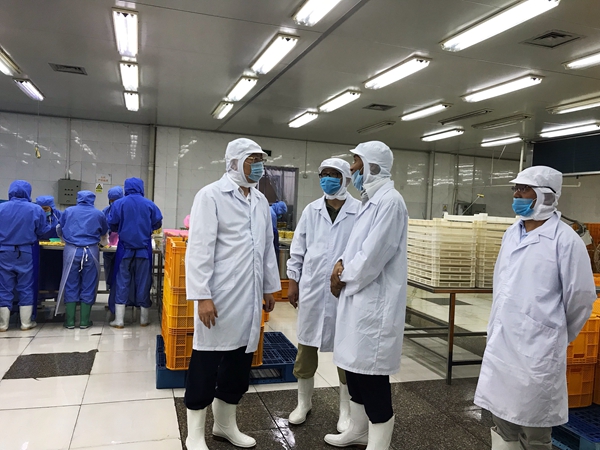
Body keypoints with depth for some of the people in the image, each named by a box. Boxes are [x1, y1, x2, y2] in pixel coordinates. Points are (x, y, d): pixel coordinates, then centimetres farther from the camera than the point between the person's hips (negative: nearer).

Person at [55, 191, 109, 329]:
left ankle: (70, 321, 12)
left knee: (71, 286, 8)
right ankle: (84, 321, 10)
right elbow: (104, 234, 22)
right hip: (91, 251, -1)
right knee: (88, 286, 6)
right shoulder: (98, 214, 9)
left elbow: (59, 231, 20)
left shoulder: (68, 211, 10)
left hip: (71, 251, 1)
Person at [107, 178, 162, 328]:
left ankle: (119, 320, 7)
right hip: (144, 249, 0)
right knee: (143, 282, 8)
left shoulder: (118, 204, -3)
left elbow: (112, 225, -1)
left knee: (122, 283, 6)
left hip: (125, 249, 0)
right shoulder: (149, 204, -1)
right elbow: (158, 224, 5)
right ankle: (144, 319, 15)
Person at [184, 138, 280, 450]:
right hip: (219, 295, -6)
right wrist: (201, 295, -17)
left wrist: (270, 287, 17)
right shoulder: (211, 195, -8)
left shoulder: (261, 201, 12)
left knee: (240, 361, 14)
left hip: (250, 296, 7)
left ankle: (225, 425, 32)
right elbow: (199, 248, -13)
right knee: (206, 363, 5)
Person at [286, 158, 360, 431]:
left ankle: (345, 410, 26)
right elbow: (298, 250, 9)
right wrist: (293, 283, 6)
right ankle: (304, 403, 30)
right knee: (306, 347, 11)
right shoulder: (311, 210, 6)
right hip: (312, 288, 3)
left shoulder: (361, 211, -5)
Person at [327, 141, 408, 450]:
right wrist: (342, 264, 0)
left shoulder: (389, 201, -16)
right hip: (358, 298, 10)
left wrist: (343, 277, -7)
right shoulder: (371, 200, 15)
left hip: (374, 303, -10)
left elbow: (372, 257, -22)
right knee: (354, 368, 19)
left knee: (372, 376, -1)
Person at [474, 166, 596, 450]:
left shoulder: (564, 239, -12)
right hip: (500, 344, 6)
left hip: (537, 348, -6)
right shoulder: (511, 234, 9)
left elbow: (581, 297, -7)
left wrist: (555, 336, 5)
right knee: (501, 418, 18)